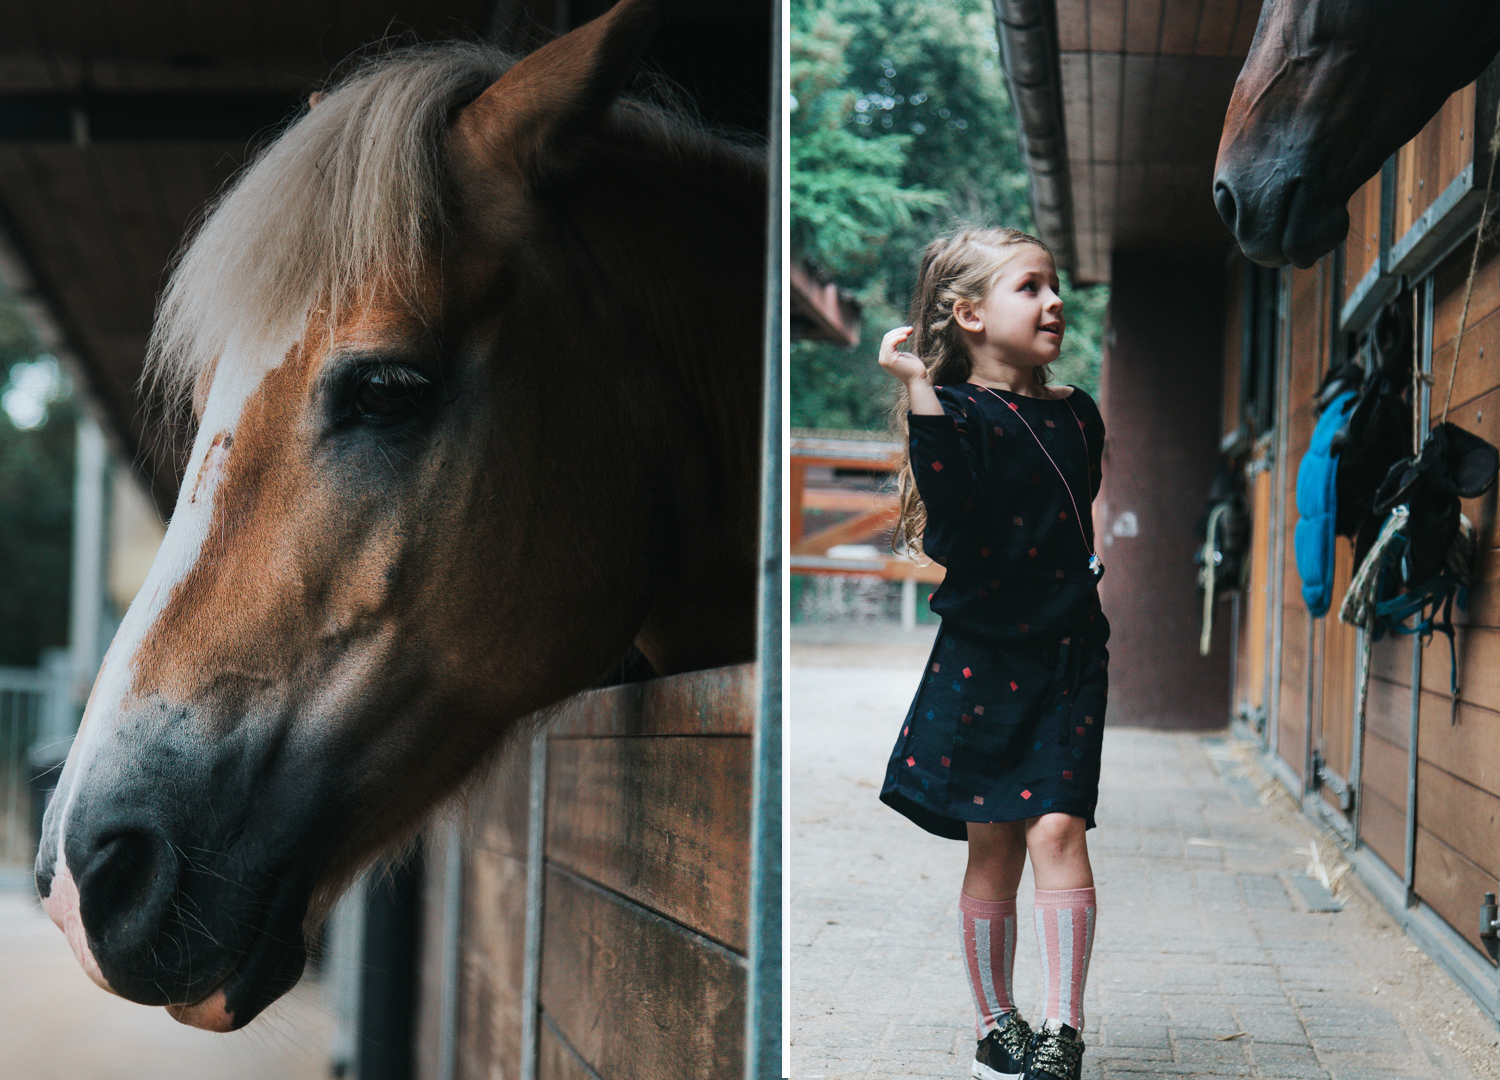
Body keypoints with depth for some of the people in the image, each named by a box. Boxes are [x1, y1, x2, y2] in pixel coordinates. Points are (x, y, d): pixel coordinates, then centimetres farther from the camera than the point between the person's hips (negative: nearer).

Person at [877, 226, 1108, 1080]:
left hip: (1069, 655, 3)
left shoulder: (1076, 415, 8)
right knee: (994, 847, 5)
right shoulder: (956, 414, -8)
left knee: (1057, 828, -8)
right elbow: (949, 539, -24)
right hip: (983, 656, -3)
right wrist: (923, 400, -26)